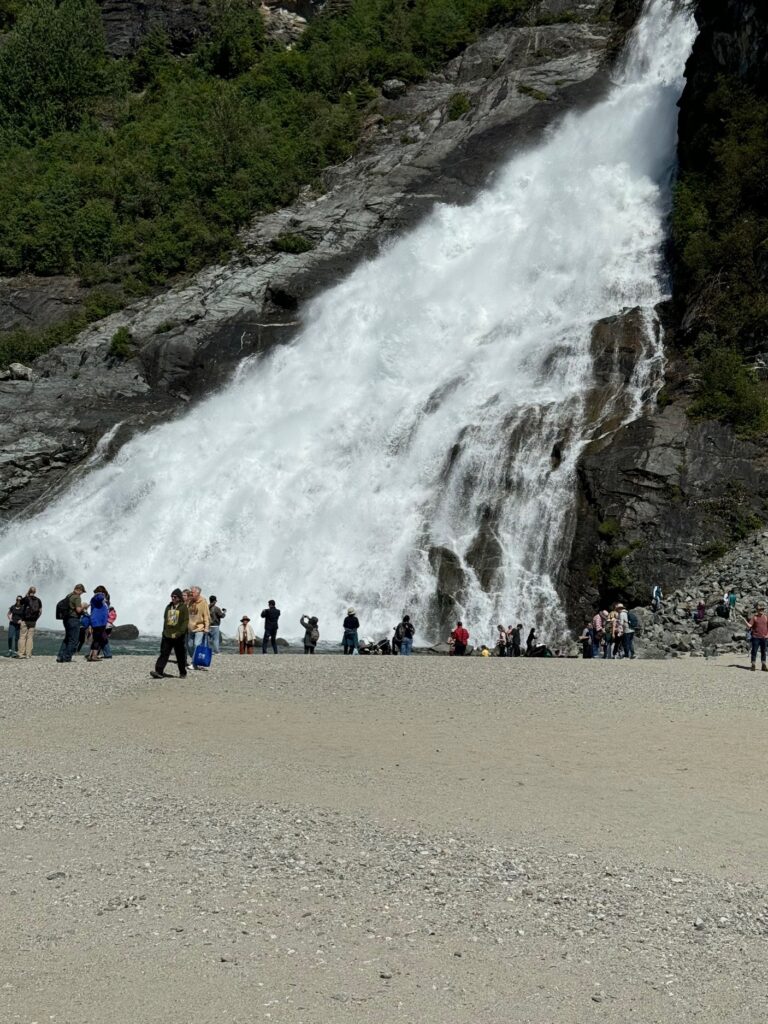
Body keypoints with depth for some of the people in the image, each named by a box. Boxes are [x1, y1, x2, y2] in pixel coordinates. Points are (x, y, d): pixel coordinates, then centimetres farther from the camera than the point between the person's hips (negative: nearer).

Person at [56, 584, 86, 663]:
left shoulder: (68, 596, 15)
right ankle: (67, 658, -1)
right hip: (74, 620, -9)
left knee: (67, 638, 18)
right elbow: (78, 610, -19)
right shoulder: (77, 597, -13)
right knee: (73, 640, -2)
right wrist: (82, 606, 0)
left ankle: (60, 656, 11)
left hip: (66, 619, 9)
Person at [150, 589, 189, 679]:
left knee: (181, 656, 6)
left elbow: (186, 622, -10)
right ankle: (159, 672, -7)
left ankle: (183, 673, 18)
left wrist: (178, 633, -17)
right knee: (164, 653, -3)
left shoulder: (184, 607, -5)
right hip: (167, 635, 4)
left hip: (179, 637, -4)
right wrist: (165, 631, 12)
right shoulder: (168, 607, 10)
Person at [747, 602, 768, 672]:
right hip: (756, 637, -3)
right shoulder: (754, 617, -2)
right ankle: (753, 665, 5)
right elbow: (750, 625, -10)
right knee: (754, 651, -1)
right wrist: (746, 622, -27)